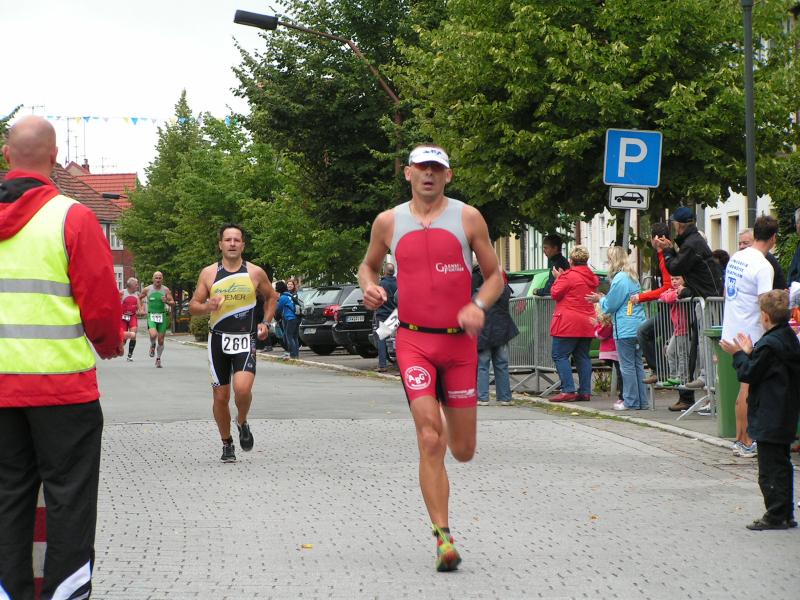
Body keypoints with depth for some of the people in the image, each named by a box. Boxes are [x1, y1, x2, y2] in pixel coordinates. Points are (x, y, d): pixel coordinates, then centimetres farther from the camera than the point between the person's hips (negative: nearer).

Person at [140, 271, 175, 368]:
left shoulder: (166, 290, 1)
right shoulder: (147, 289, 1)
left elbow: (173, 303, 2)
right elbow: (139, 298, 17)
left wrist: (167, 301, -18)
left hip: (162, 316, 1)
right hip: (151, 316, -1)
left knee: (161, 340, 4)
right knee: (153, 335, -25)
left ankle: (158, 359, 23)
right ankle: (152, 346, 10)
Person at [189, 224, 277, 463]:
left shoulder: (255, 273, 1)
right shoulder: (209, 273, 2)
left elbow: (271, 297, 19)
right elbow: (193, 306, 5)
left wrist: (266, 322, 6)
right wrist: (207, 306, -17)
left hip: (245, 340, -1)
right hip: (218, 340, 1)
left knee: (242, 389, -22)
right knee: (221, 397, 4)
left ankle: (242, 423, 9)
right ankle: (227, 444, 24)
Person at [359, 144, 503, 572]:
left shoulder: (468, 218, 3)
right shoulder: (388, 222, 6)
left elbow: (494, 275, 7)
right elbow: (368, 265, 22)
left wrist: (478, 306, -13)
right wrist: (369, 287, -1)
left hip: (460, 342, 1)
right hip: (414, 340, -1)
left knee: (463, 451, 7)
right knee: (429, 441, -15)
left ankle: (440, 417, 45)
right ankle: (443, 537, -13)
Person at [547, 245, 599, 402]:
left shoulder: (569, 275, -13)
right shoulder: (592, 277, 12)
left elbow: (555, 293, -10)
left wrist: (557, 278, 5)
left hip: (568, 324, -8)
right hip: (587, 324, 8)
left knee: (560, 356, -4)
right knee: (582, 357, 11)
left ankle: (568, 391, -13)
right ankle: (585, 392, 7)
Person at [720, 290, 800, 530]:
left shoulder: (769, 344, -19)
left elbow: (749, 374, -14)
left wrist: (739, 354, 0)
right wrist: (750, 353, 16)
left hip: (769, 418, -10)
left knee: (770, 467, -3)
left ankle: (776, 516, -1)